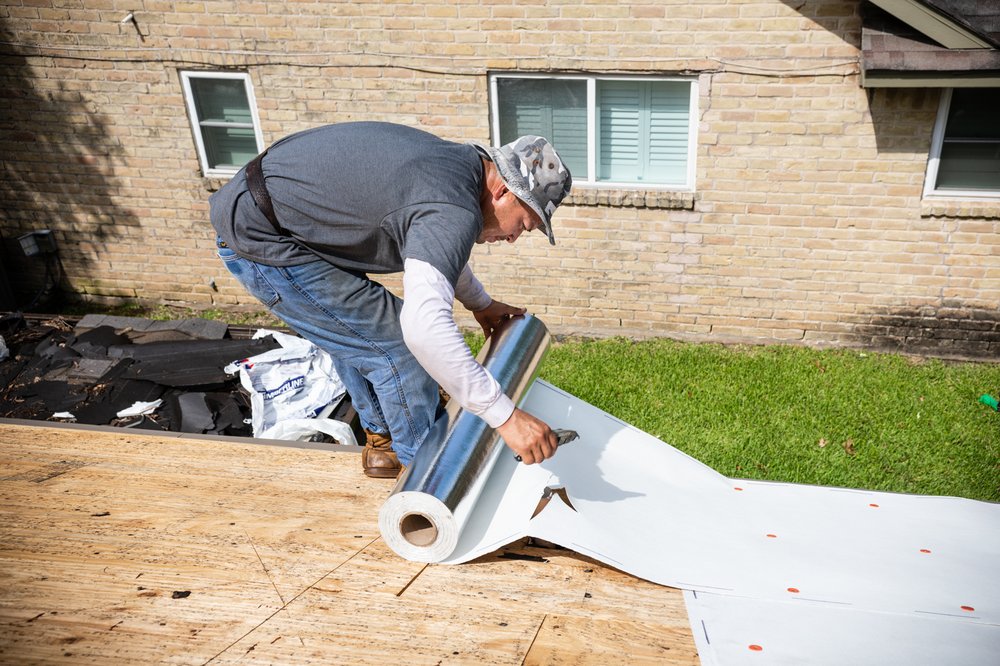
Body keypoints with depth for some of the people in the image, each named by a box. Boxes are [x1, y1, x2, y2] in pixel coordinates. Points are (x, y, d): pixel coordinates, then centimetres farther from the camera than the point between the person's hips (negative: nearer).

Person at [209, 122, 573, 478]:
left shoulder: (452, 161, 7)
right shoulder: (454, 209, -26)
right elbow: (425, 327, -39)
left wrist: (481, 304, 30)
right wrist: (506, 416, -34)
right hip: (261, 241, -11)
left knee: (356, 331, 24)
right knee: (397, 347, -7)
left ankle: (383, 439, 40)